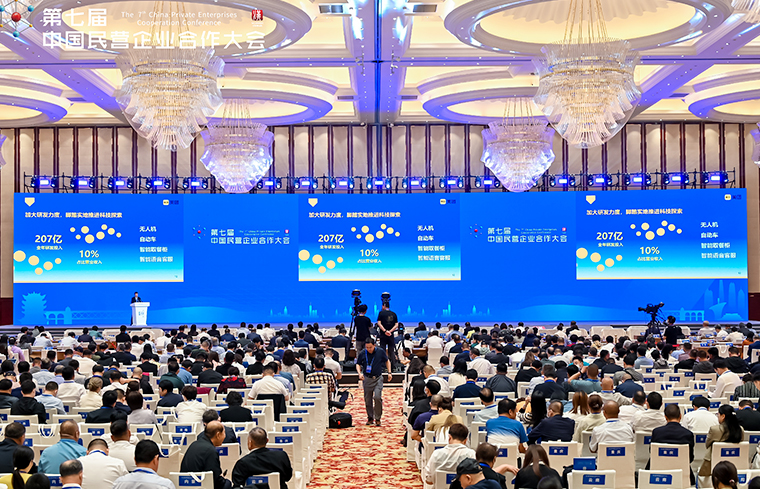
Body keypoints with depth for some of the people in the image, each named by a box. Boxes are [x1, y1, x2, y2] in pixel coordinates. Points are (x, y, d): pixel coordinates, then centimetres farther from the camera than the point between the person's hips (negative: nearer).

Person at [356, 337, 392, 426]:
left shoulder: (380, 352, -5)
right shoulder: (362, 353, -5)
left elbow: (387, 361, 12)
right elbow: (358, 364, 8)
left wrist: (389, 372, 7)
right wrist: (359, 373, -9)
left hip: (378, 378, -1)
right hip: (367, 378, 2)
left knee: (377, 397, -15)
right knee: (367, 400, 6)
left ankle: (377, 418, -2)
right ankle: (370, 418, 22)